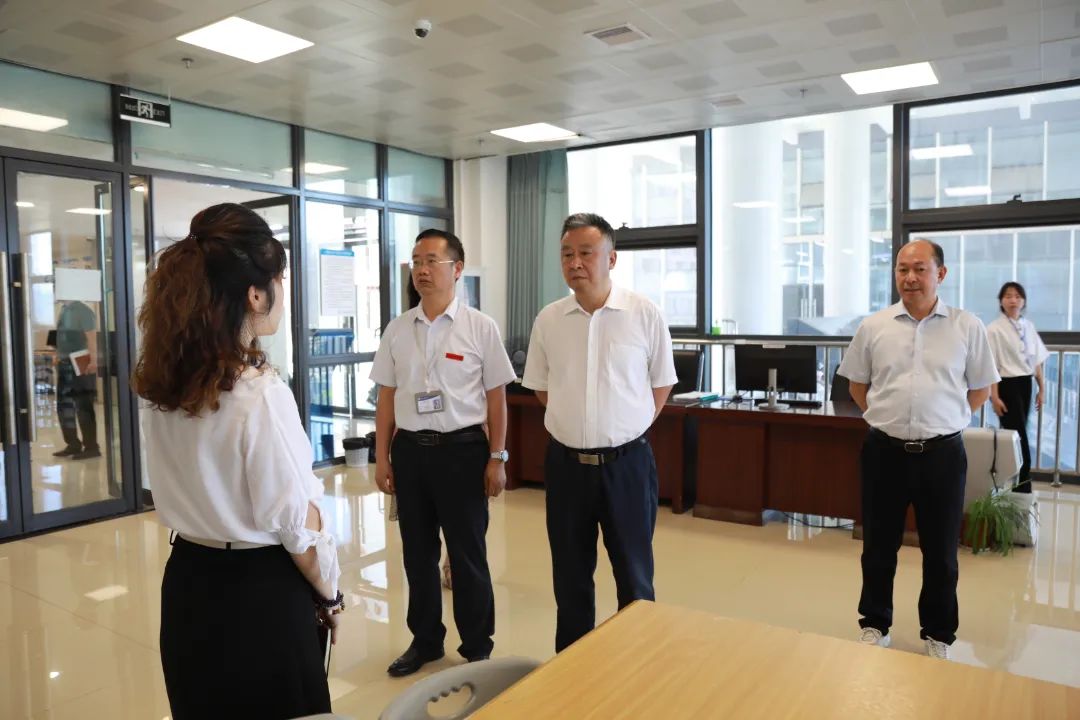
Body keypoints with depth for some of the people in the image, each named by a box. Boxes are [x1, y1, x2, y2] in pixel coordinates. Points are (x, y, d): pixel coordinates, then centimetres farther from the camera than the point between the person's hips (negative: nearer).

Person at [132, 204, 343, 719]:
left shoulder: (158, 384, -2)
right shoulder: (261, 394, -25)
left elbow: (197, 490, 7)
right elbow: (298, 526, -19)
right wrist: (330, 598, -4)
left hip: (187, 584, 7)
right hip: (261, 595, -7)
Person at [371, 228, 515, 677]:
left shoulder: (480, 328, -5)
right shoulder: (397, 329, 5)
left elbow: (496, 398, -3)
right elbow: (386, 397, 8)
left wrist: (497, 458, -6)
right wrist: (382, 457, 7)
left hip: (462, 448, -3)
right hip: (409, 448, 4)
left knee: (468, 554, 8)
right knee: (417, 552, 15)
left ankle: (477, 648, 27)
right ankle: (425, 640, 35)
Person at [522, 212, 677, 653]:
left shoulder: (644, 314, -7)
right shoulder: (548, 320, 0)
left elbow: (661, 385, 3)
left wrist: (624, 429, 2)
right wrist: (577, 424, 6)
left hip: (627, 462, -2)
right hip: (566, 463, 3)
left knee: (634, 573, 10)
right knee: (570, 574, 15)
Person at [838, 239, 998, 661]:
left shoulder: (967, 327, -1)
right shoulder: (874, 327, 1)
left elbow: (981, 389, 8)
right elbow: (857, 384, 12)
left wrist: (943, 420, 3)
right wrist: (885, 417, 5)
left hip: (943, 453, 0)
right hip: (885, 451, 1)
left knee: (941, 552, 11)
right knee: (879, 546, 12)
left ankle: (938, 636, 29)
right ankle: (875, 625, 29)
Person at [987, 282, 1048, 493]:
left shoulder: (1028, 326, 8)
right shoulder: (994, 329, -10)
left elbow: (1037, 361, 13)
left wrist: (1041, 389, 12)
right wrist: (994, 397, -16)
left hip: (1025, 384, 6)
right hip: (1007, 385, -6)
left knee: (1018, 434, 11)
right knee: (1019, 436, -6)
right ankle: (1023, 490, 2)